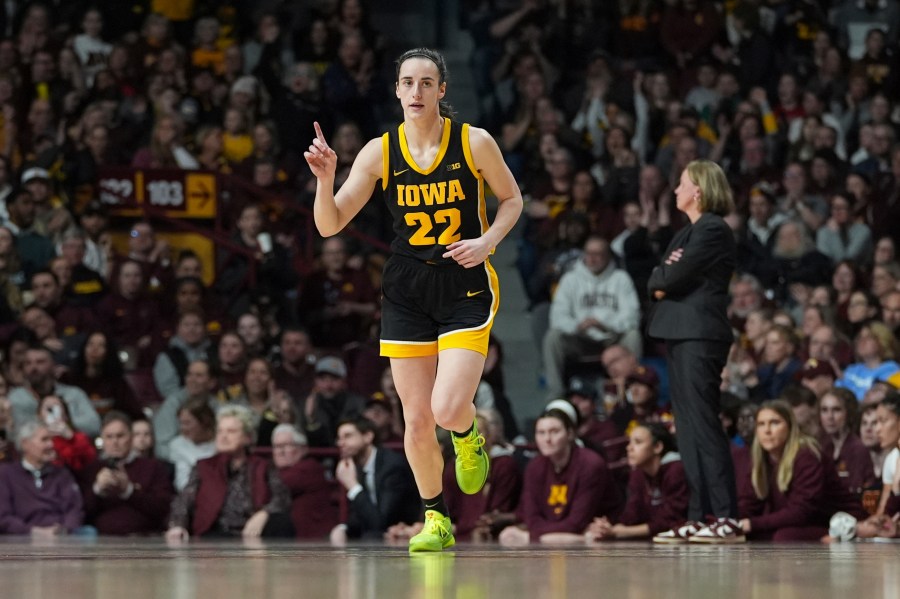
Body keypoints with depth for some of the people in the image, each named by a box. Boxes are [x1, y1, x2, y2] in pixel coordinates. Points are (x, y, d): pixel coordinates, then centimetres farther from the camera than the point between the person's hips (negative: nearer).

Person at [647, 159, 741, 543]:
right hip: (679, 335, 10)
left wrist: (662, 278, 4)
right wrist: (664, 277, -5)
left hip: (699, 335, -10)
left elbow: (675, 278, -16)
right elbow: (659, 281, 15)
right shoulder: (687, 233, 22)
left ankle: (726, 517, -13)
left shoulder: (712, 230, -8)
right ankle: (698, 516, 8)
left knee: (703, 425, -12)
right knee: (688, 427, 7)